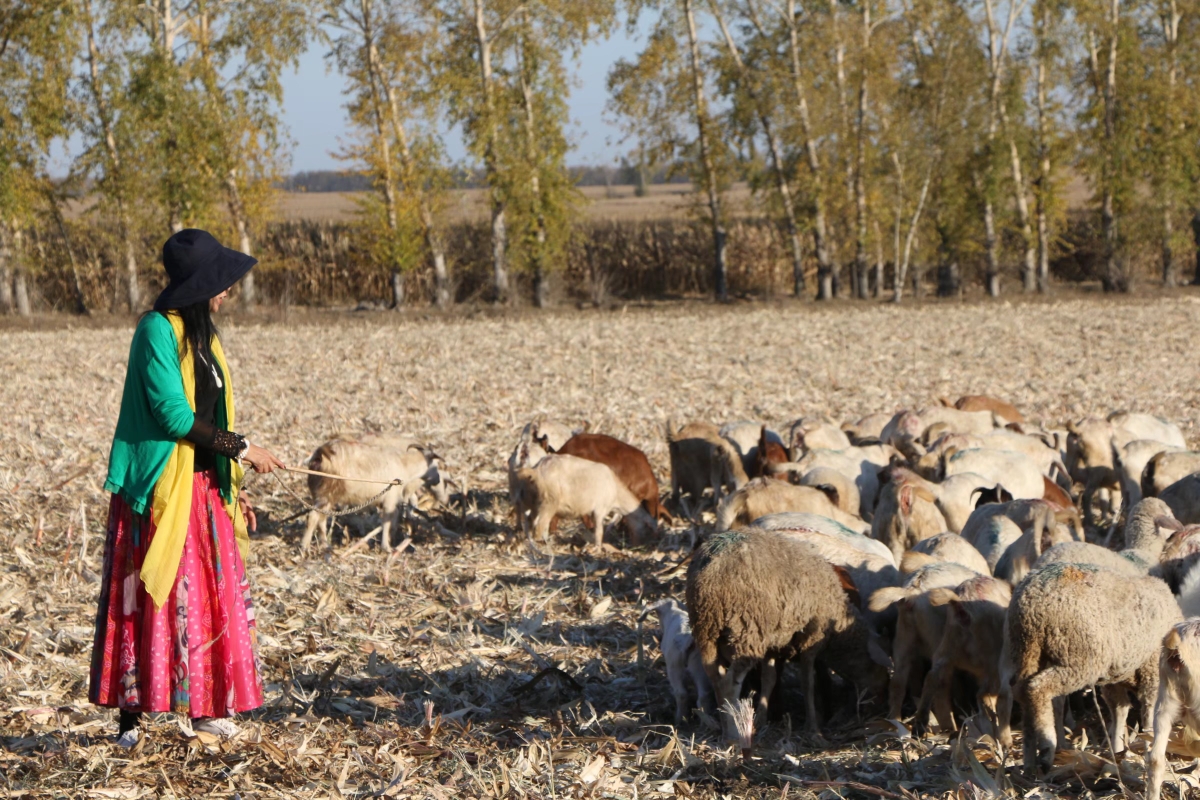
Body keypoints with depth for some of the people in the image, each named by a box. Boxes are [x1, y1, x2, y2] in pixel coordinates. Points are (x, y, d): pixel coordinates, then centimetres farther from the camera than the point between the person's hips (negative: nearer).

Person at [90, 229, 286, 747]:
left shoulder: (200, 334, 13)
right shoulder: (157, 331, -13)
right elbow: (174, 413, -19)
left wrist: (231, 487, 14)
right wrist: (241, 449, -14)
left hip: (204, 488, 8)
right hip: (160, 487, -8)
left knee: (212, 596, 7)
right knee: (150, 597, -6)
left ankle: (204, 706, 14)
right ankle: (132, 716, -2)